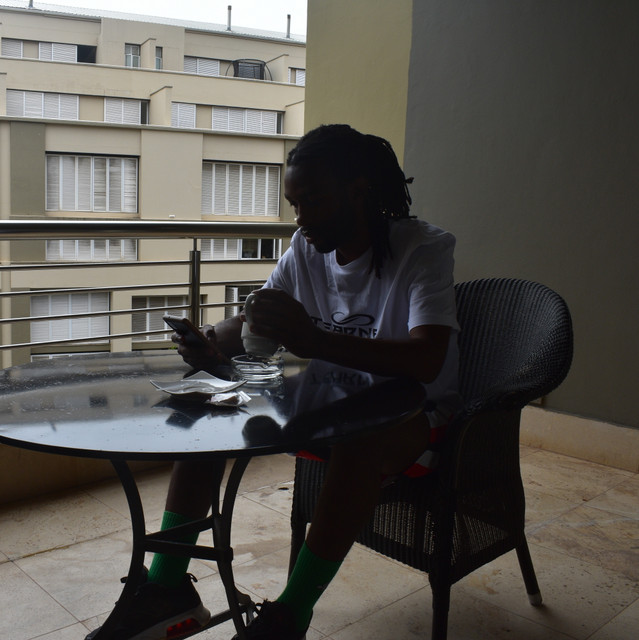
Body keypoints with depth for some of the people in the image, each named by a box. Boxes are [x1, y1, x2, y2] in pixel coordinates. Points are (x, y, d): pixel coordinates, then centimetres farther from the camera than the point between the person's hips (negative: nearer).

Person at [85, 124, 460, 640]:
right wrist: (211, 344, -19)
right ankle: (169, 584, -5)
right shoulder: (307, 248, 0)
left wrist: (311, 340, -46)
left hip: (416, 413, -6)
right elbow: (250, 324, 6)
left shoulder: (424, 249, -19)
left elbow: (425, 362, -34)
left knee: (362, 441, -40)